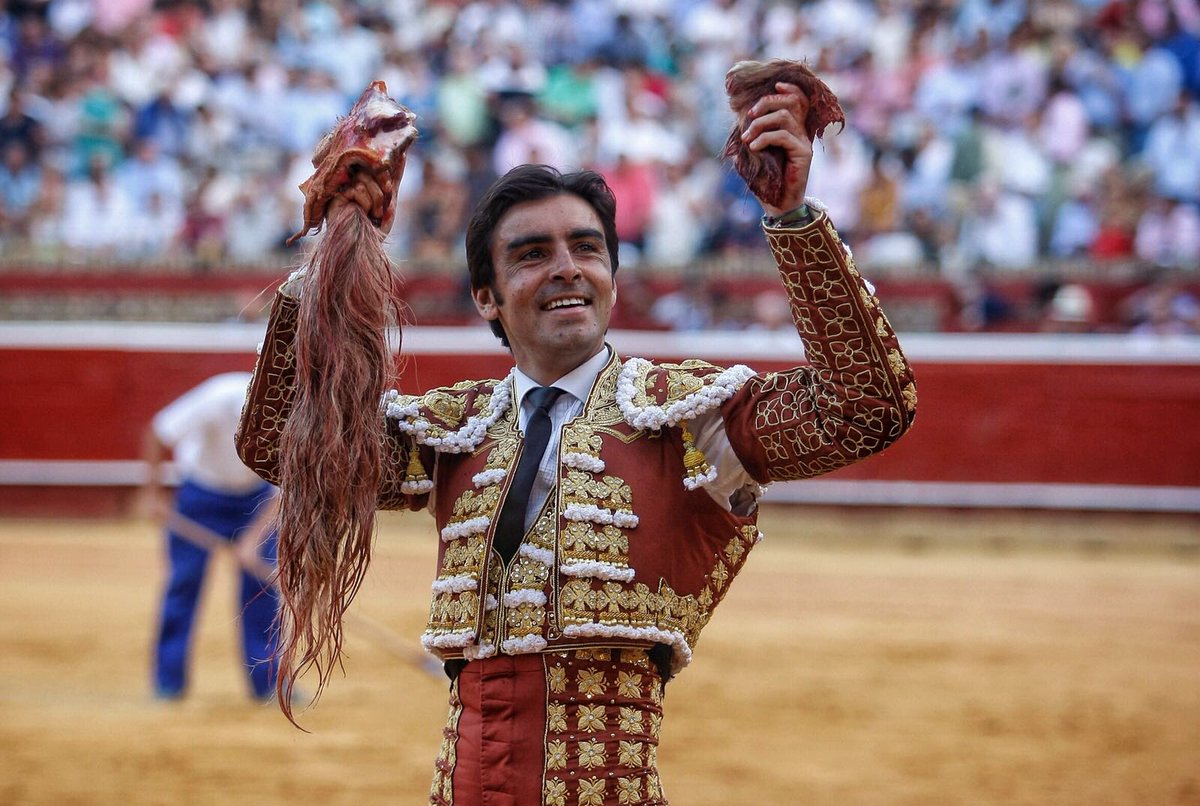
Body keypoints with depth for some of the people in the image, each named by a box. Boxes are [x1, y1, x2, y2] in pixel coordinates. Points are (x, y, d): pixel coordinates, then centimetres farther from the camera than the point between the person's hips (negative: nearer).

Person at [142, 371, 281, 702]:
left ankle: (267, 681, 0)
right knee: (184, 579, -3)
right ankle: (169, 682, 6)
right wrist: (153, 490, -15)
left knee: (262, 582, -6)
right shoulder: (219, 399, -33)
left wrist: (253, 540, -32)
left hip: (255, 492, 2)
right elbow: (157, 431, -17)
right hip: (201, 489, -2)